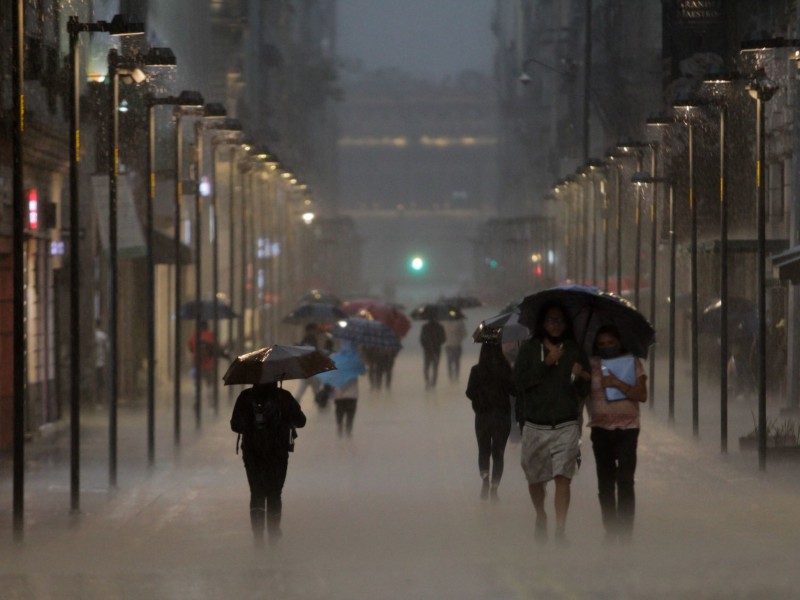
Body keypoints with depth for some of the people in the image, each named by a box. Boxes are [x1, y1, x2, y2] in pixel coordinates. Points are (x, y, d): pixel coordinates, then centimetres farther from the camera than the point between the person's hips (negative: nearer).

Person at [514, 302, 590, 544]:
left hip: (566, 426, -1)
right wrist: (546, 364, -13)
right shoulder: (530, 349, 5)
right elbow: (519, 381, -6)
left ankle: (560, 530, -16)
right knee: (534, 478, 11)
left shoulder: (575, 351, 5)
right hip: (535, 426, 1)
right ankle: (540, 517, 37)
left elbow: (584, 391, 4)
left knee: (563, 477, -13)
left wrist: (578, 377, -19)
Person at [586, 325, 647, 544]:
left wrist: (616, 383, -16)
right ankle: (610, 533, 16)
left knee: (625, 481, -13)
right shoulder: (591, 365, 6)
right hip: (601, 429, 3)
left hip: (627, 429, -3)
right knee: (605, 483, 8)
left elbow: (642, 395, -8)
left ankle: (625, 534, -13)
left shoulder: (632, 362, 2)